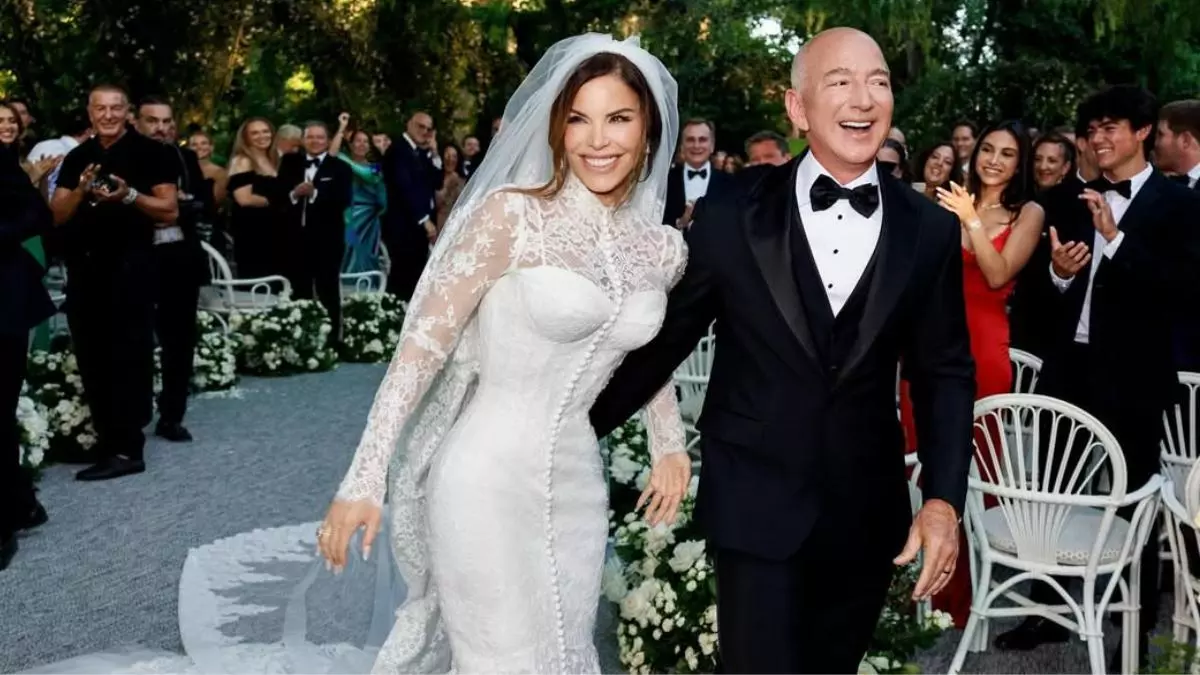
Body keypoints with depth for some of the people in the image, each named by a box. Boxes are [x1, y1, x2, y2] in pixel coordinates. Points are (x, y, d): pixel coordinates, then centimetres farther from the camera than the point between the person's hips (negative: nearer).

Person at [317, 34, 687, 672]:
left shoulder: (661, 248, 4)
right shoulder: (512, 213, -12)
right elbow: (425, 340, -12)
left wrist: (670, 447, 25)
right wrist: (365, 477, -16)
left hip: (577, 486, 6)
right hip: (488, 478, -5)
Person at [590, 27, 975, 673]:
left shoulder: (931, 231, 0)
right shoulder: (731, 219, -6)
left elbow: (945, 372, 4)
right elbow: (661, 341, 2)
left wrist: (944, 497, -6)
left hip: (868, 513, 3)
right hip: (756, 506, -2)